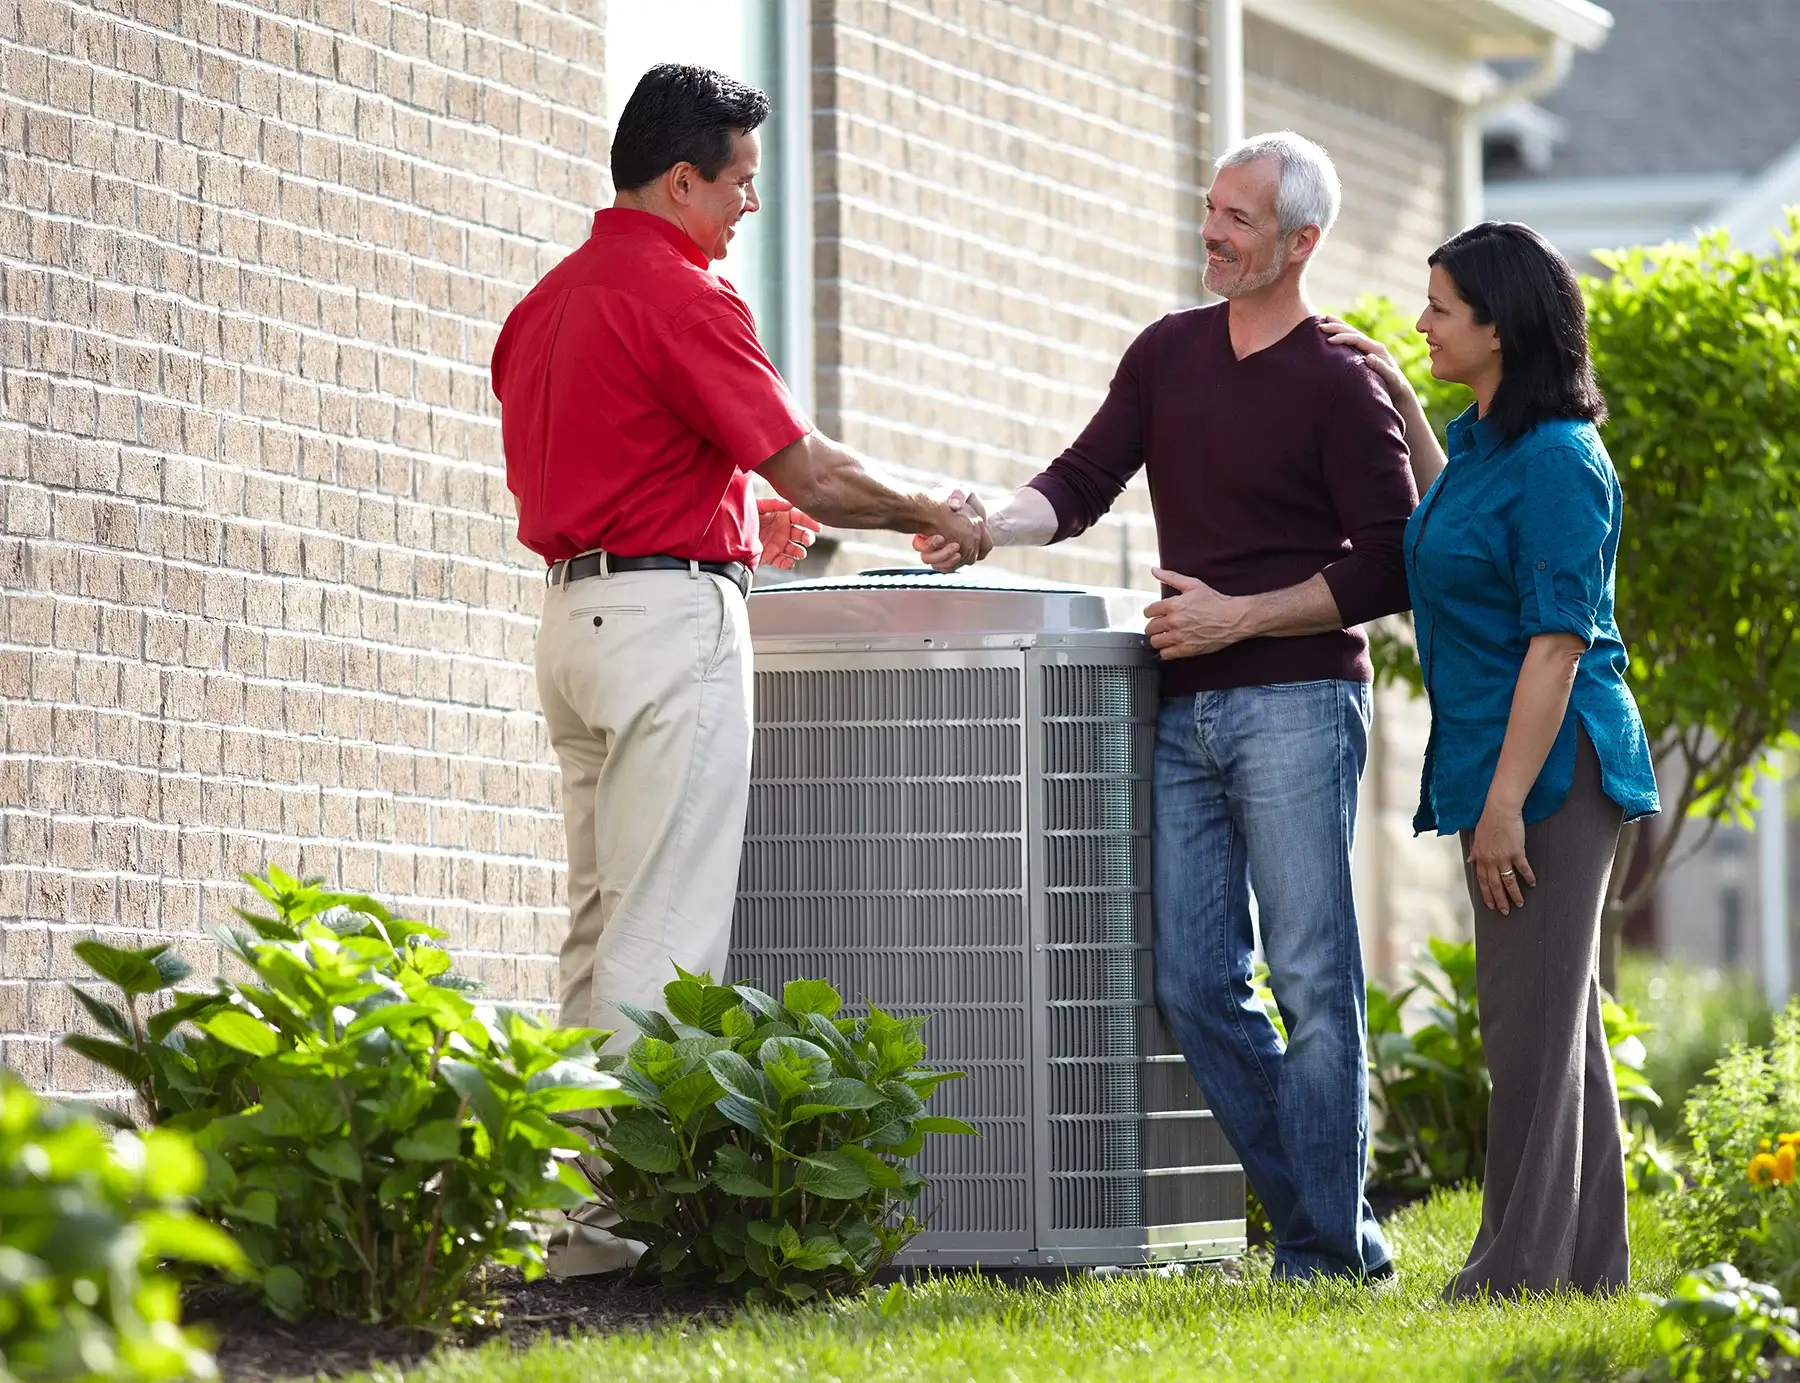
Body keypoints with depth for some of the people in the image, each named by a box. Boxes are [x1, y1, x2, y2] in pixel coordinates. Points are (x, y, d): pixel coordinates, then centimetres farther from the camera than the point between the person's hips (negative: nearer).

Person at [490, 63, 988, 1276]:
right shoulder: (678, 297, -12)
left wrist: (732, 512, 23)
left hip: (575, 607, 9)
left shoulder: (549, 301, 15)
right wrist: (931, 516, 2)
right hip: (673, 614, -9)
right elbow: (806, 466, -13)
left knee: (604, 918, 11)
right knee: (663, 934, -8)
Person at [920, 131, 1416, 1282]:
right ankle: (1314, 1216, 11)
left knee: (1312, 979, -7)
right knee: (1195, 983, 2)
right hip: (1186, 711, 6)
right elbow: (1084, 482, 10)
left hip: (1295, 701, -6)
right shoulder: (1170, 354, 14)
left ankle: (1330, 1250, -4)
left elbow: (1386, 569, -7)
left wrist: (1239, 616, -12)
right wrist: (992, 526, -9)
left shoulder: (1341, 386, -4)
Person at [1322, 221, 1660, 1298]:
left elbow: (1557, 643, -21)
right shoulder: (1483, 437, 12)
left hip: (1554, 763, -10)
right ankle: (1588, 1266, 18)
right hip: (1505, 762, 10)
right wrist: (1399, 398, 32)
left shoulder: (1556, 460, -17)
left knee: (1536, 1015, -6)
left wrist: (1506, 802, -23)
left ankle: (1526, 1268, -2)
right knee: (1554, 1017, 13)